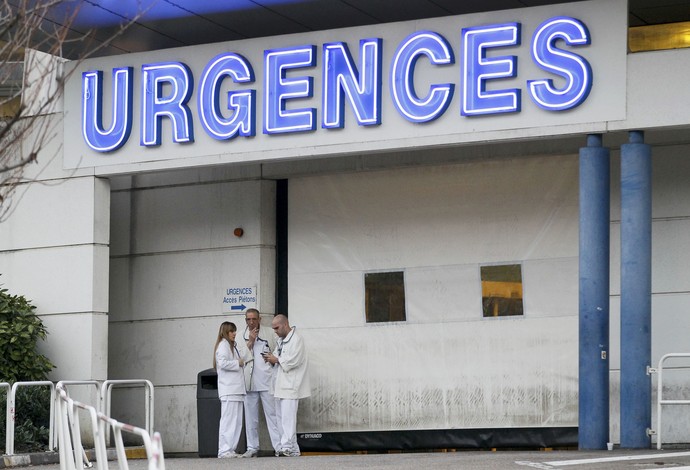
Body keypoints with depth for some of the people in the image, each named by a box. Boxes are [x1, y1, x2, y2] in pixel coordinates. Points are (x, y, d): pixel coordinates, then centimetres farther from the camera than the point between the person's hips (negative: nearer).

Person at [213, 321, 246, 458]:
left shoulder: (232, 346, 24)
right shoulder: (223, 345, -7)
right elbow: (223, 363, -20)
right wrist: (238, 363, -9)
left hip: (236, 389, 10)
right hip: (228, 389, -10)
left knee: (237, 421, 8)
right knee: (228, 420, -11)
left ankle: (230, 450, 9)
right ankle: (224, 451, -12)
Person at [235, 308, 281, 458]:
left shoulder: (270, 333, 6)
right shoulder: (241, 336, 10)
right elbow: (240, 357, 0)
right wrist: (250, 341, -7)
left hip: (266, 379, -2)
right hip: (249, 381, 2)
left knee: (272, 413, -5)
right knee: (250, 416, 4)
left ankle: (278, 446, -7)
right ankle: (252, 448, 9)